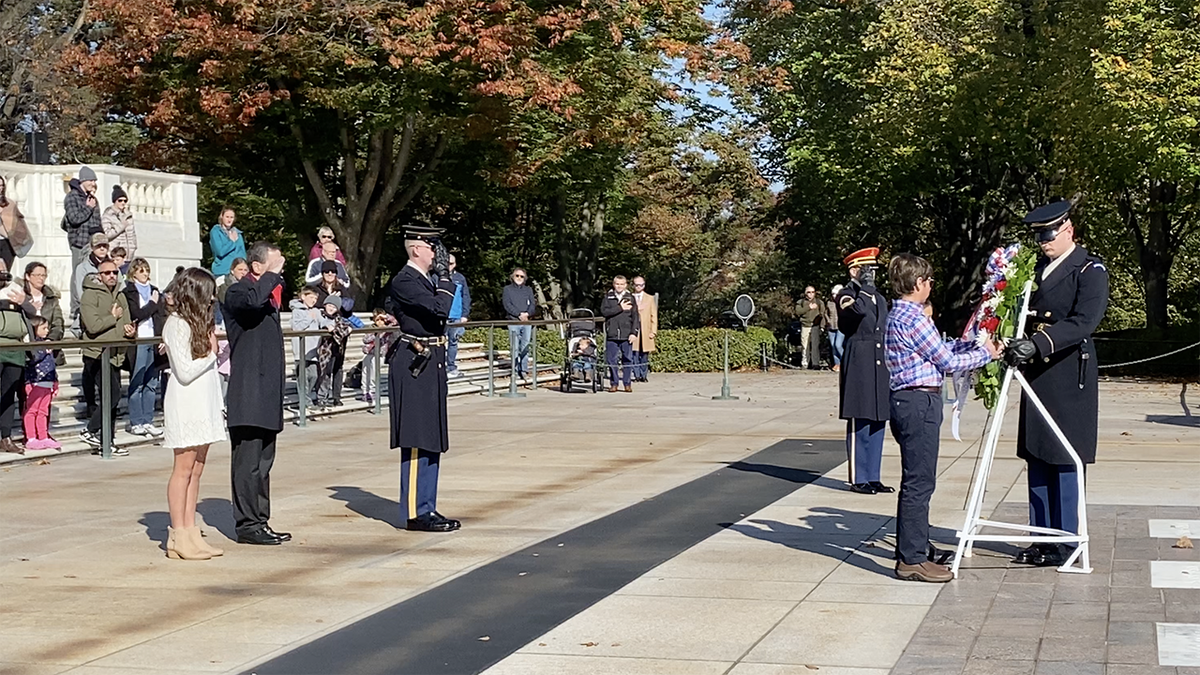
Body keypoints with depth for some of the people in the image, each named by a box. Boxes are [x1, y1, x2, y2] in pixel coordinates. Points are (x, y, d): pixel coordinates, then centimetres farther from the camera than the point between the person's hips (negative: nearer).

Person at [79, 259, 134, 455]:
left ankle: (107, 442, 14)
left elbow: (126, 323, 19)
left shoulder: (120, 297, 18)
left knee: (112, 398, 8)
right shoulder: (90, 295, -7)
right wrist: (114, 317, -6)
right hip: (97, 354, -8)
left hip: (116, 354, 8)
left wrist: (129, 329, -4)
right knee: (113, 394, -17)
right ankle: (89, 431, -7)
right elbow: (93, 326, -18)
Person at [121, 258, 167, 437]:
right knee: (136, 384, -2)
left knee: (151, 384, 6)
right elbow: (136, 315, -14)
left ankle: (148, 421, 11)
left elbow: (163, 317, 10)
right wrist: (152, 304, -3)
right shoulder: (128, 293, 0)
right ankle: (136, 422, 3)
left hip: (155, 342, 5)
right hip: (138, 342, -5)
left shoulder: (155, 291, 16)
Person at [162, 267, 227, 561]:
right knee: (184, 469, -5)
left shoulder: (199, 322, 15)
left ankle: (190, 532, 11)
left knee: (196, 470, 8)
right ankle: (178, 537, -2)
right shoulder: (176, 324, -12)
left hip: (204, 402, 9)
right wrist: (211, 354, -8)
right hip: (185, 404, -9)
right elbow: (185, 372, -16)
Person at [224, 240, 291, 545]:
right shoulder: (237, 292, -10)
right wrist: (272, 274, -21)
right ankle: (247, 524, -3)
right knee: (248, 461, -7)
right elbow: (253, 302, -35)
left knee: (263, 461, 13)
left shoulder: (269, 291, 19)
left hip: (267, 391, 10)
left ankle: (259, 522, 18)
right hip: (248, 392, -9)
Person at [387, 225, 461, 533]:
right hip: (415, 367, -10)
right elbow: (439, 309, -25)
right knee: (417, 442, -6)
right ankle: (416, 513, -1)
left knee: (431, 442, 12)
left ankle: (426, 509, 19)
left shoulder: (425, 279, 16)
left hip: (431, 366, 10)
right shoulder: (404, 281, -14)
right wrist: (445, 274, -16)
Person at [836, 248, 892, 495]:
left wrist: (891, 365, 20)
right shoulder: (846, 295, -4)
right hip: (858, 364, -7)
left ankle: (873, 478, 15)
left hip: (880, 366, 8)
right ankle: (858, 479, 0)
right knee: (859, 425, -5)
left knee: (877, 424, 9)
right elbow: (859, 309, -28)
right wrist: (865, 287, -16)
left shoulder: (880, 299, 20)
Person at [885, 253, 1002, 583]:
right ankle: (912, 560, -5)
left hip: (906, 401, 11)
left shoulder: (899, 314, 16)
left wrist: (974, 343, 19)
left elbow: (940, 350, 21)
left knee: (917, 481, 17)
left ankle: (913, 548, 24)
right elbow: (947, 362, -11)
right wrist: (985, 354, 2)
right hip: (918, 403, -11)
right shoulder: (913, 317, -16)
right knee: (919, 482, -7)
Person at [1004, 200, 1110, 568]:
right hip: (1036, 374, 7)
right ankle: (1042, 539, 17)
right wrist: (1014, 342, -3)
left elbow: (1083, 322, -20)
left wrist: (1039, 343, -30)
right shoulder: (1037, 269, 16)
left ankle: (1065, 542, 4)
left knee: (1064, 461, -3)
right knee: (1037, 459, 9)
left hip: (1069, 376, -7)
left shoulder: (1090, 270, -6)